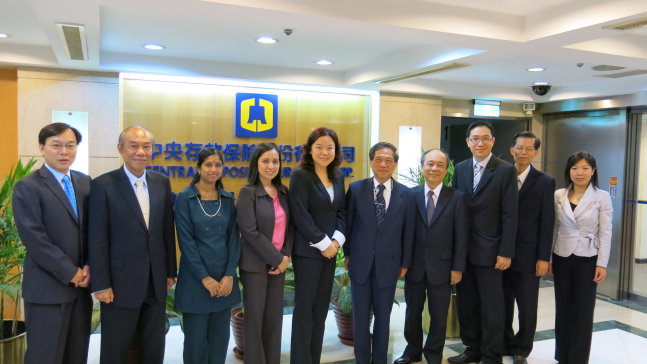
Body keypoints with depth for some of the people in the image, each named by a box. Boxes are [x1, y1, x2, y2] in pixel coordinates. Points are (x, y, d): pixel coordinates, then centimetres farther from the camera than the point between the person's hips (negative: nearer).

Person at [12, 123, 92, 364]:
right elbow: (34, 239, -14)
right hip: (47, 288, -5)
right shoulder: (27, 187, -7)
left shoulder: (85, 182, 10)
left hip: (81, 284, 5)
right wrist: (71, 273, -13)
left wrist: (88, 267, -4)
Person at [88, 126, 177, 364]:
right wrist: (101, 284, -11)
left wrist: (170, 271, 9)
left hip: (157, 282, 4)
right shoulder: (103, 184, -8)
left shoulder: (162, 182, 5)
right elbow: (97, 239, -9)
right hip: (121, 283, -4)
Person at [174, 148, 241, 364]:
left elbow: (234, 238, 3)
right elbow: (186, 242, -10)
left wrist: (229, 275, -7)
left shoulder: (228, 198, 5)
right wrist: (205, 278, -13)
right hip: (195, 279, -3)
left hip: (224, 278, 4)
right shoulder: (184, 198, -6)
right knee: (196, 338, 6)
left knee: (221, 337, 12)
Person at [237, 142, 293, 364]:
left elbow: (289, 226, 10)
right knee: (255, 319, 5)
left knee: (275, 318, 11)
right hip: (255, 264, -5)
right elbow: (250, 232, -16)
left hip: (279, 263, 5)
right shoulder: (248, 192, -10)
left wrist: (286, 256, -4)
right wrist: (277, 259, -14)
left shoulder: (283, 192, 6)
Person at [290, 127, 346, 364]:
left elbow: (342, 211, 8)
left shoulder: (338, 177, 10)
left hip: (330, 249, 6)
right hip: (307, 250, -6)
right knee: (305, 307, 2)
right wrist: (322, 243, -15)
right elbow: (300, 215, -15)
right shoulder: (301, 176, -9)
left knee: (321, 307, 12)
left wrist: (337, 240, -7)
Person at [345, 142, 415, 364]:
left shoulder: (406, 195, -1)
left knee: (383, 316, 12)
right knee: (360, 315, 10)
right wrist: (347, 253, 4)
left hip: (388, 263, 0)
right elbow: (348, 224, 3)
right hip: (360, 262, 0)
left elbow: (408, 232, 3)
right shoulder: (356, 189, -2)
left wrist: (405, 263, 4)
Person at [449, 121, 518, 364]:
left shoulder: (506, 171, -6)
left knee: (491, 305, 6)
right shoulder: (461, 168, 8)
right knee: (466, 303, 13)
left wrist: (506, 252, -12)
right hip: (462, 249, 5)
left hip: (489, 250, -4)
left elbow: (510, 214, -9)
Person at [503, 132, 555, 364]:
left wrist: (543, 258, -8)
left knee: (527, 308, 8)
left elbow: (547, 222, -3)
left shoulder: (545, 182, -1)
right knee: (503, 305, 12)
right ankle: (504, 345, 29)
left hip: (528, 255, -1)